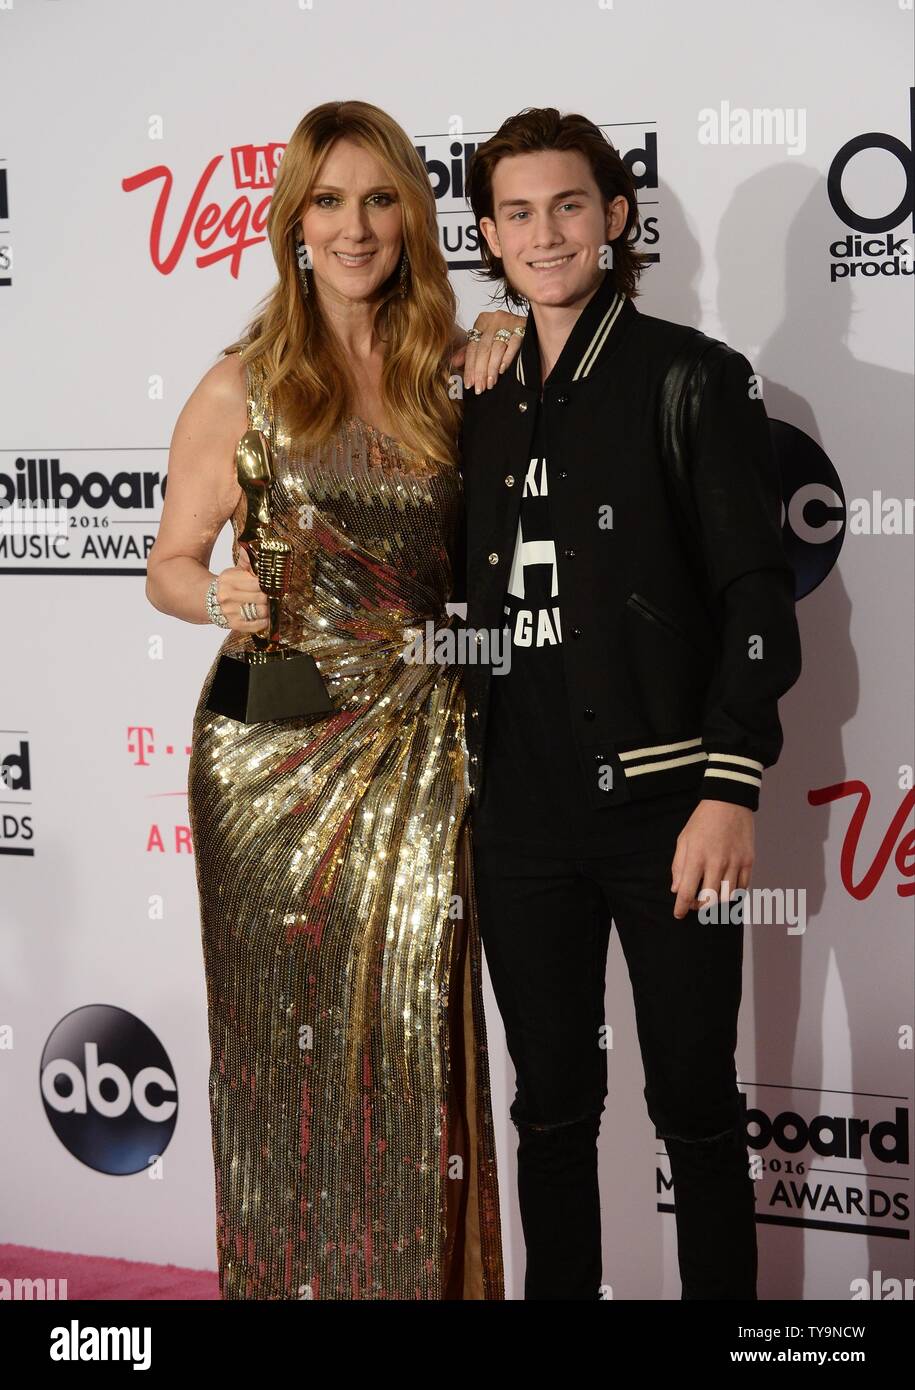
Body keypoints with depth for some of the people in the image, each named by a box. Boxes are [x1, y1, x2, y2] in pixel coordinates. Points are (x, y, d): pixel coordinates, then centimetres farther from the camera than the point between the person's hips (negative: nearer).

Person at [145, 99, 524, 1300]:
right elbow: (170, 564, 3)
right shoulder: (240, 390, -2)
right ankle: (292, 1274, 22)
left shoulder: (450, 371, 6)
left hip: (422, 747, 2)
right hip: (280, 750, -2)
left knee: (415, 1031, 4)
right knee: (296, 1035, 6)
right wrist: (223, 598, -18)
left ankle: (425, 1273, 19)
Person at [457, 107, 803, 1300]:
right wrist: (460, 782, 12)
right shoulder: (484, 405, 12)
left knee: (695, 1103, 5)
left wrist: (731, 789, -15)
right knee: (552, 1103, 13)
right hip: (521, 814, 4)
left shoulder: (692, 379, -2)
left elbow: (756, 597, -7)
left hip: (662, 807, -4)